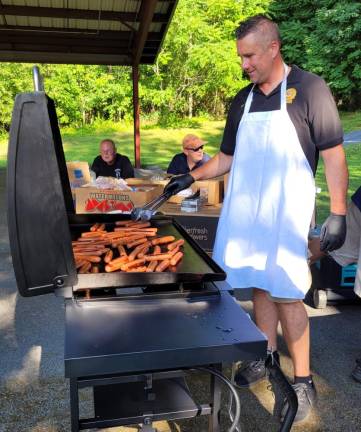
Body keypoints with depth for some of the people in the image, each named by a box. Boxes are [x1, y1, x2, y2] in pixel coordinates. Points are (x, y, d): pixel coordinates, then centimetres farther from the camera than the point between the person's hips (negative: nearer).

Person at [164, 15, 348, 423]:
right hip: (243, 212, 5)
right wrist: (190, 177, 7)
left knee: (285, 294, -2)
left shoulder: (308, 88, -5)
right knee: (259, 286, 12)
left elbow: (333, 154, -7)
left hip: (285, 214, -5)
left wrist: (338, 213, -12)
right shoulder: (242, 100, 11)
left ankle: (303, 382, 15)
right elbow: (227, 158, 18)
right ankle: (268, 356, 31)